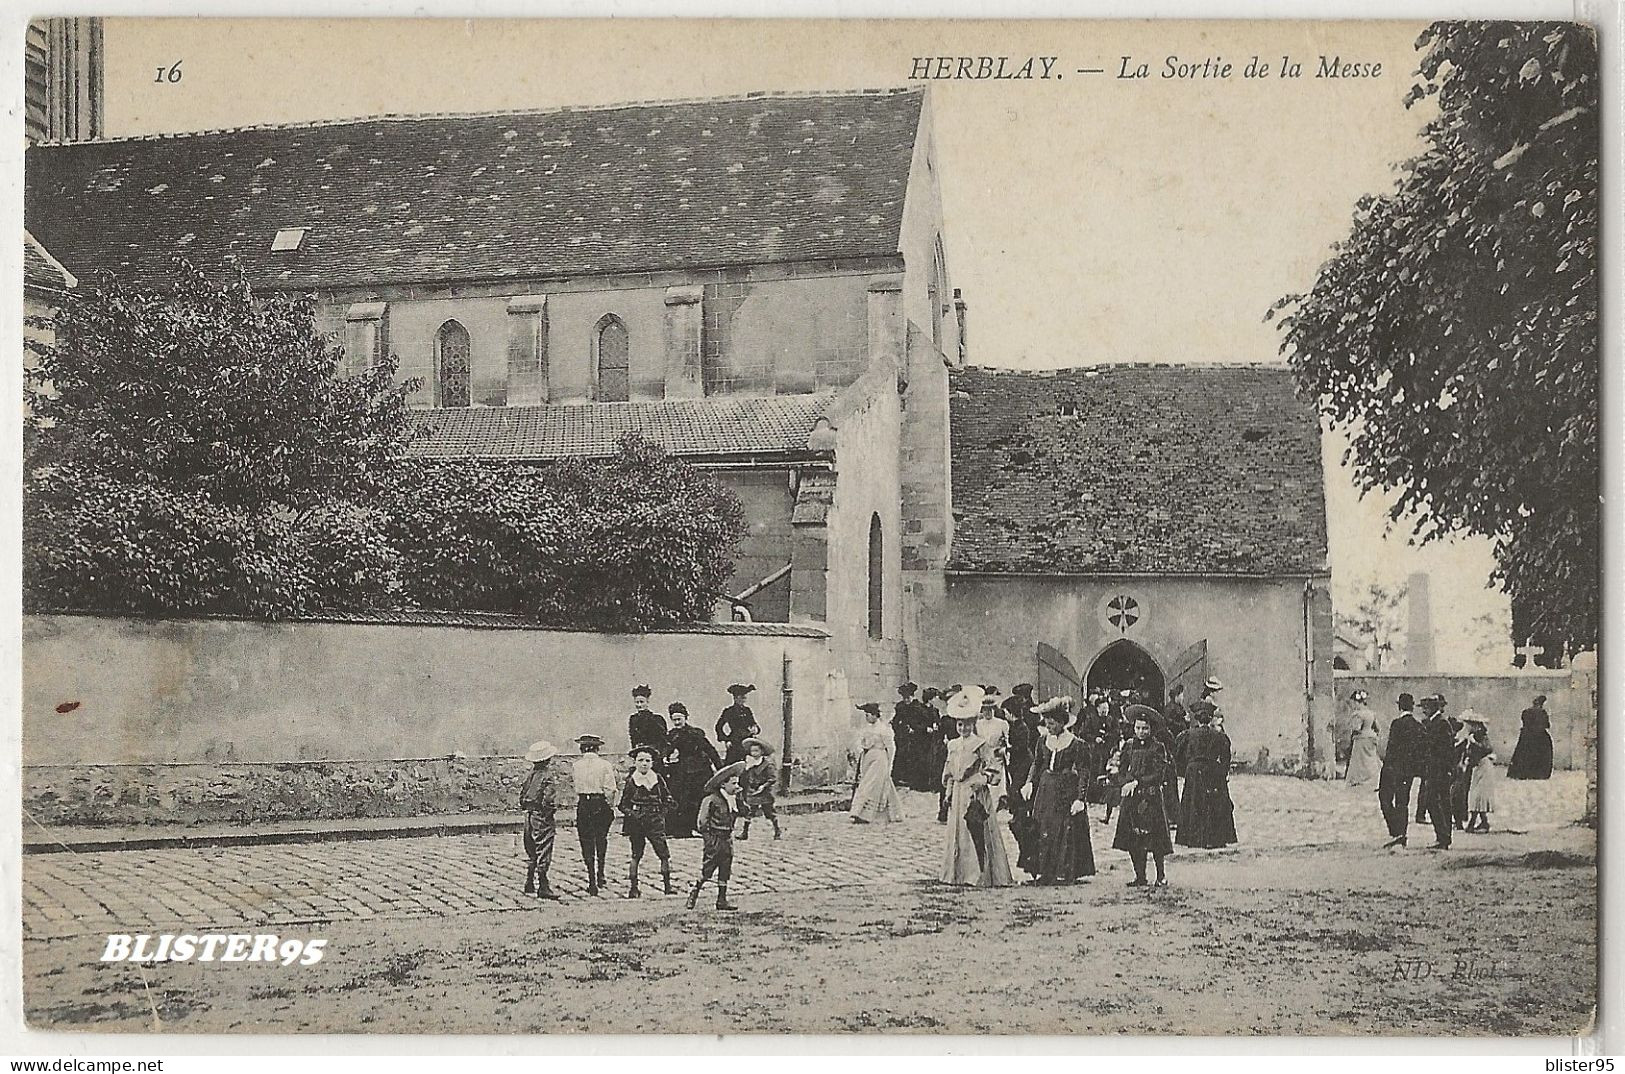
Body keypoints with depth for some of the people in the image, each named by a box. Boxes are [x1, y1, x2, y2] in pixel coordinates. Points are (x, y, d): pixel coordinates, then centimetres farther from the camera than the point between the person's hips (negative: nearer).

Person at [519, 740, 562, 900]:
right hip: (542, 819, -8)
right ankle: (543, 888, -4)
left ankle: (529, 885, 24)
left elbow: (521, 797, 11)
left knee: (532, 853, 17)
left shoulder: (529, 776, 8)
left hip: (529, 816, 8)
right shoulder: (546, 776, -15)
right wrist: (550, 814, -9)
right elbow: (549, 799, -22)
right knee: (543, 854, -4)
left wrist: (527, 809, 16)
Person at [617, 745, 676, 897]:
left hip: (655, 821, 2)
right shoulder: (630, 781, 0)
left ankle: (667, 885, 1)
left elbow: (668, 800, 14)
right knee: (636, 855, 2)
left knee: (664, 854, -6)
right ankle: (633, 887, 10)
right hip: (636, 822, -2)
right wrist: (632, 813, -11)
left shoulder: (658, 779, 6)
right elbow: (623, 805, 5)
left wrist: (662, 813, 1)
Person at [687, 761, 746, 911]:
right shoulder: (712, 800, -16)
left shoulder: (734, 799, 7)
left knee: (725, 871, 9)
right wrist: (709, 840, -15)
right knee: (706, 871, -3)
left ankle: (722, 900, 15)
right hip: (714, 839, -7)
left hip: (727, 839, 7)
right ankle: (693, 895, 13)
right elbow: (702, 822, -13)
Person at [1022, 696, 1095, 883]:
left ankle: (1064, 873, 4)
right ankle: (1045, 872, 9)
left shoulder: (1078, 745, -9)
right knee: (1043, 832, 3)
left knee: (1067, 832, -2)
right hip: (1046, 789, 5)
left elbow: (1084, 773, -9)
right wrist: (1030, 782, 0)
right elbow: (1036, 764, 16)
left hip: (1068, 791, -5)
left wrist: (1081, 798, -16)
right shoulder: (1043, 742, 7)